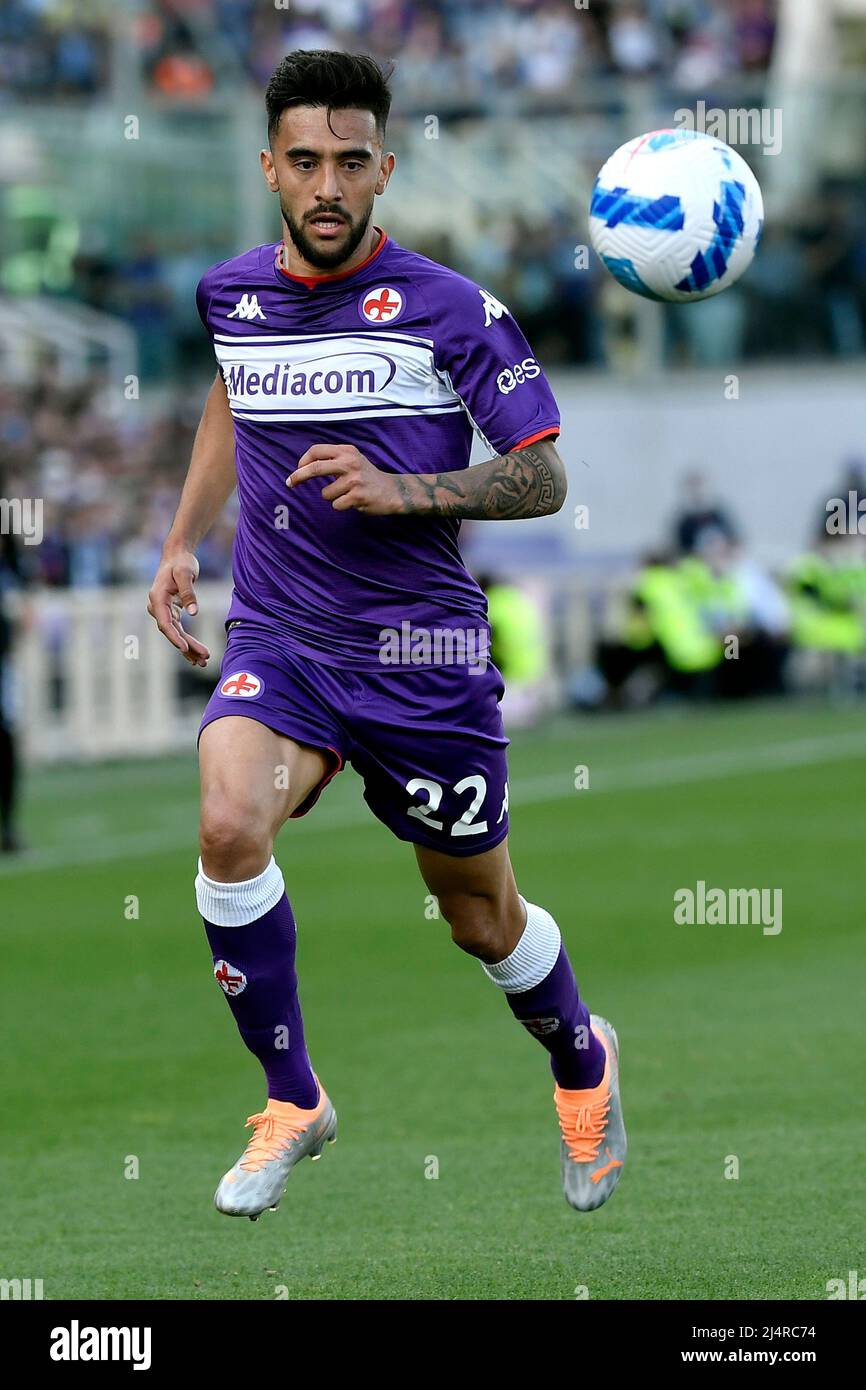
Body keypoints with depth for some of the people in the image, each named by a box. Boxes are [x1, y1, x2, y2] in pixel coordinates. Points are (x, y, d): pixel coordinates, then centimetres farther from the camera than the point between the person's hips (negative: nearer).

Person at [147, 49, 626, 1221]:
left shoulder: (455, 312, -9)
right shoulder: (230, 295, 2)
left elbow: (544, 478, -6)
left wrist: (403, 491, -20)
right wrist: (183, 541, 20)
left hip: (423, 647, -2)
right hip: (279, 640, 2)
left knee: (481, 918, 10)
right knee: (230, 825, -28)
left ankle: (581, 1059, 45)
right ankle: (292, 1101, -9)